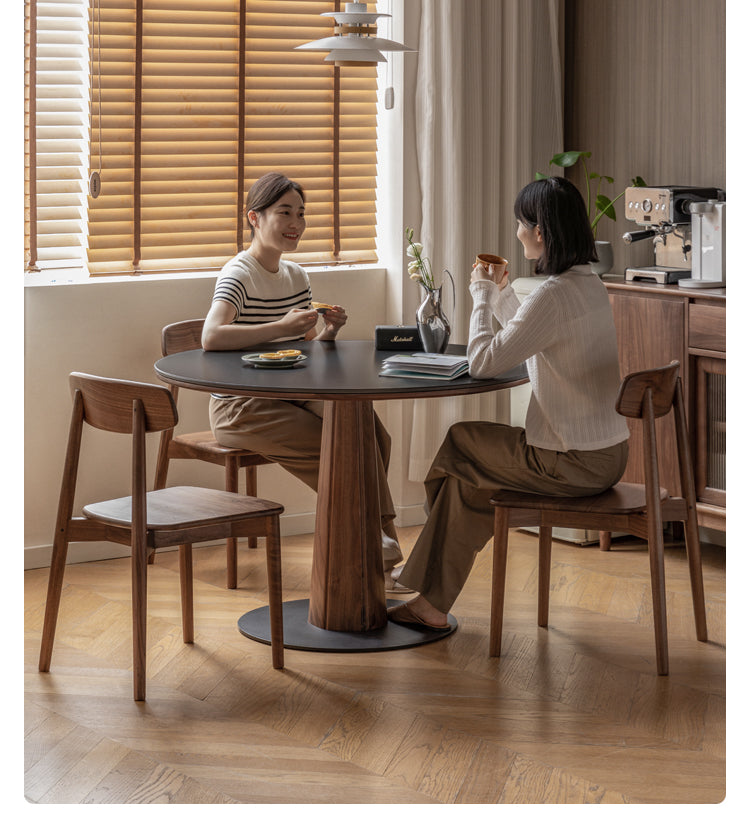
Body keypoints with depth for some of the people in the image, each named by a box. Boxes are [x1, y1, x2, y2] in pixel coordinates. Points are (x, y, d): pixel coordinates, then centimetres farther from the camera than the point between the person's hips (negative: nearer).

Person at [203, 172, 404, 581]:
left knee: (371, 432, -15)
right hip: (240, 407, -7)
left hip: (287, 399, 7)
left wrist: (327, 333, -8)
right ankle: (379, 544, -8)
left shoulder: (297, 276, 12)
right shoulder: (239, 275, -13)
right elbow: (211, 337, -32)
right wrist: (282, 327, -37)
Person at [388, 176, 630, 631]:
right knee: (468, 476, 20)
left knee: (457, 446, 10)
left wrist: (482, 294, -6)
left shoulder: (553, 295, -23)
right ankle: (433, 602, 26)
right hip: (607, 453, 9)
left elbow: (483, 363, -20)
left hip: (575, 465, -9)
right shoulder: (589, 283, 9)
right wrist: (502, 293, 18)